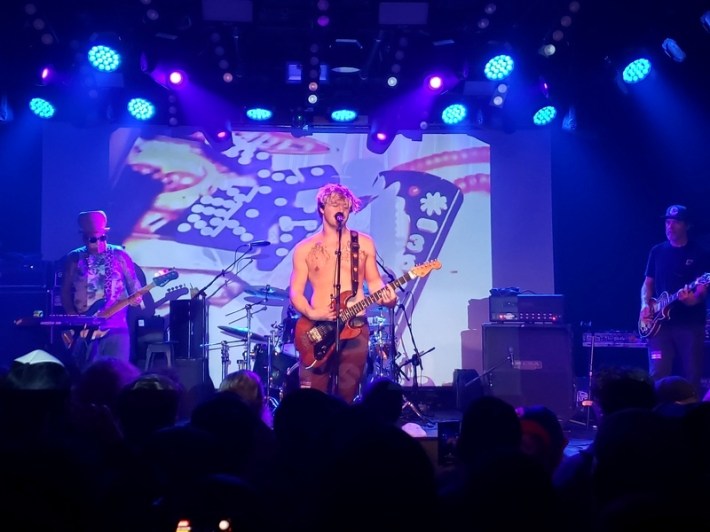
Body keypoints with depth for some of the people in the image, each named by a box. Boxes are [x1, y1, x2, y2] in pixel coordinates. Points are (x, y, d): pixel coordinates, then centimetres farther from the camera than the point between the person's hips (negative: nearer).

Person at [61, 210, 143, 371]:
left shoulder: (119, 255, 4)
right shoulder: (74, 259, 7)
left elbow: (134, 285, 6)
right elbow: (65, 292, 9)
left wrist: (136, 298, -16)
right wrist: (73, 317, -4)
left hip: (115, 327, -1)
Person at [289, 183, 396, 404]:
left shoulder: (364, 243, 9)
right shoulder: (304, 249, 6)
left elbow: (373, 280, 10)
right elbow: (296, 292, 3)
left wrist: (386, 297, -11)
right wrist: (311, 313, -15)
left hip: (355, 327, 1)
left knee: (347, 395, 2)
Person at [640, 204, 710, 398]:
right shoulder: (657, 251, 12)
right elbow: (648, 283, 16)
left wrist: (693, 298, -28)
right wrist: (645, 305, -2)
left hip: (690, 324, -2)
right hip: (661, 323, 2)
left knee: (691, 376, -1)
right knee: (658, 375, -5)